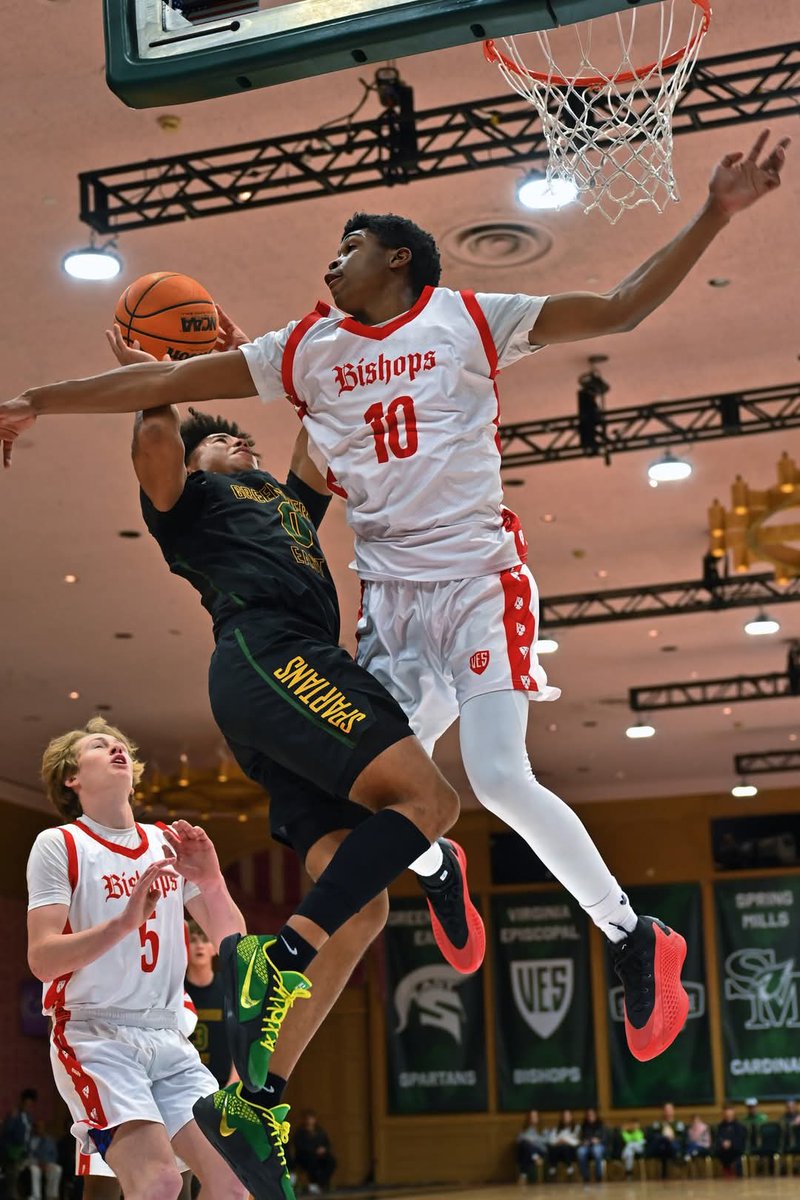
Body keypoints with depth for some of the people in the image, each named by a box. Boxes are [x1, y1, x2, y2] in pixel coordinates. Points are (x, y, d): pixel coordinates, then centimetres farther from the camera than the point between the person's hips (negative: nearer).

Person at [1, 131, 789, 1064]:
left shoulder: (468, 319, 2)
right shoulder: (305, 350, 11)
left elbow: (620, 309, 0)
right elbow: (165, 381, 8)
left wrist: (712, 216, -9)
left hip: (479, 577, -4)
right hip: (388, 592, 5)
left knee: (498, 777, -17)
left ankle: (632, 936, 1)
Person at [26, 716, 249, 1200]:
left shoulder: (169, 844, 11)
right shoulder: (59, 844, -4)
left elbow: (231, 940, 9)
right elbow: (42, 959, -13)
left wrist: (212, 882, -11)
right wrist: (124, 921, -28)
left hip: (169, 1039, 5)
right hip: (94, 1035, -5)